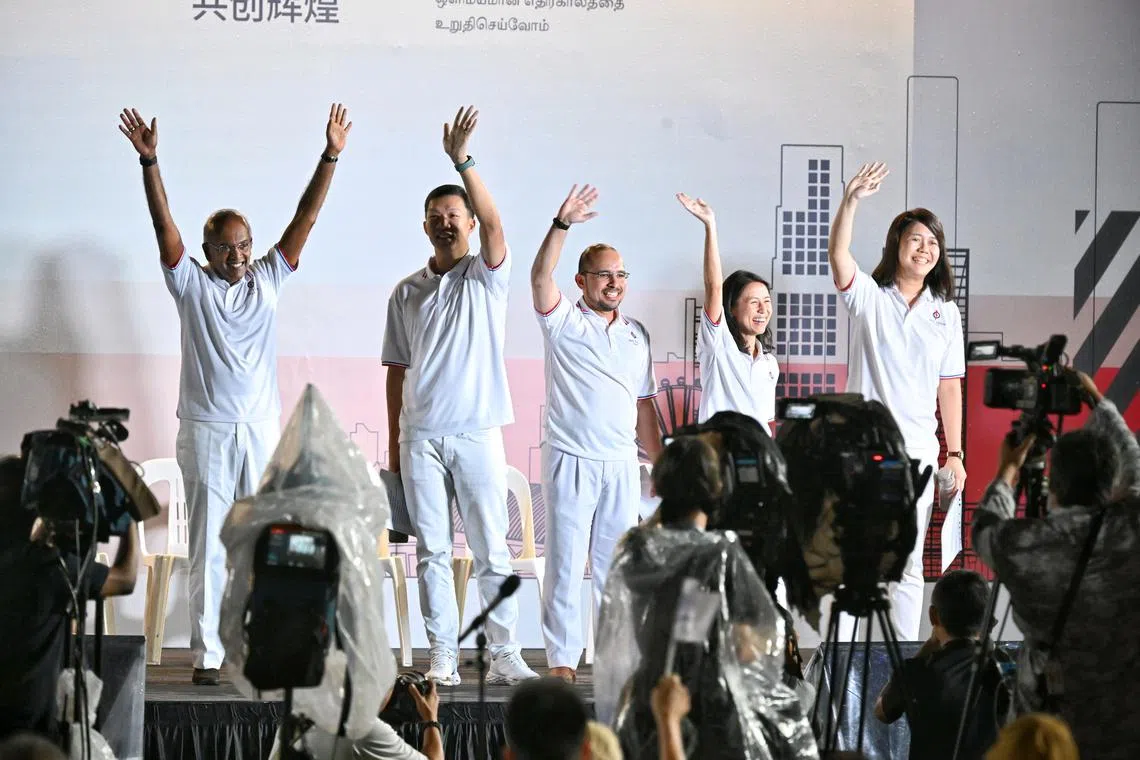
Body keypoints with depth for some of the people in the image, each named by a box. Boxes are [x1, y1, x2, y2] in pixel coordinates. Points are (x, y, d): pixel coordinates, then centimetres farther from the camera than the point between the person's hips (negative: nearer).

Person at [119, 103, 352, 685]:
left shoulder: (267, 280, 9)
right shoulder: (192, 284, 3)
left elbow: (304, 221, 4)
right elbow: (164, 225, -8)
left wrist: (330, 158, -4)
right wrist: (148, 162, -19)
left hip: (263, 430, 2)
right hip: (206, 431, -2)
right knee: (208, 549, -1)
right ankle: (207, 654, 2)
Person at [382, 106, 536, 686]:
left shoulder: (487, 277, 3)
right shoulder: (407, 292, 12)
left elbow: (494, 224, -17)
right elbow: (397, 370, 14)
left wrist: (462, 161, -27)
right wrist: (393, 443, 10)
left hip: (478, 435, -3)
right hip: (421, 437, 3)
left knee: (492, 552, -2)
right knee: (433, 552, 4)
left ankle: (504, 655, 1)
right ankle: (444, 656, 8)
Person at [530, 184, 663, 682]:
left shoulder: (636, 334, 15)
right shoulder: (563, 322, 1)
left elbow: (643, 404, 18)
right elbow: (540, 278, -17)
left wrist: (659, 462, 14)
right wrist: (562, 225, -29)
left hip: (622, 463, 4)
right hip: (571, 459, -4)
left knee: (617, 562, 7)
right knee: (565, 562, -4)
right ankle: (562, 659, -1)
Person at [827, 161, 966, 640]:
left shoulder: (946, 312, 10)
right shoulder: (869, 296, 2)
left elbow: (949, 386, 9)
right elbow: (838, 257, -17)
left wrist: (954, 453, 5)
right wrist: (850, 202, -32)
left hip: (918, 451, 3)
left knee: (909, 564, 7)